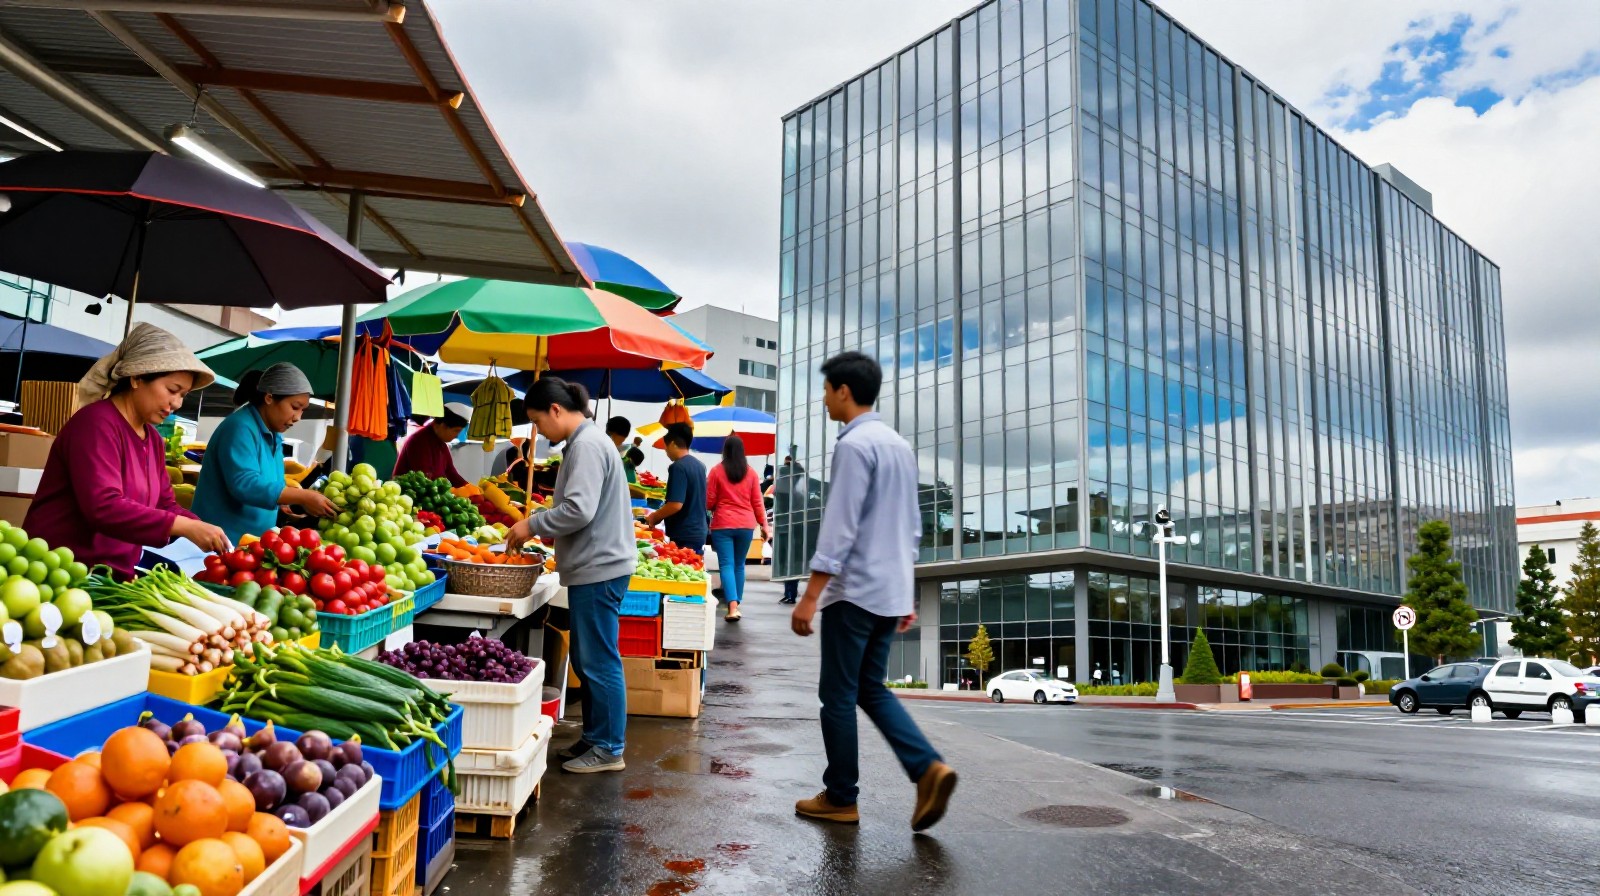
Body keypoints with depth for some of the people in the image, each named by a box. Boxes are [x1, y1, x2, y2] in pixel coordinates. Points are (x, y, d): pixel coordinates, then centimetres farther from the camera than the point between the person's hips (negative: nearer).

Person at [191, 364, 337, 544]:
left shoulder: (273, 436, 11)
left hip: (253, 542, 9)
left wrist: (302, 502, 1)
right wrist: (304, 497, -26)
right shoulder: (240, 428, -17)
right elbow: (244, 485, -28)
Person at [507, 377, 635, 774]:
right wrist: (538, 527, 14)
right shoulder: (584, 442, 17)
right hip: (594, 566, 11)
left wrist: (532, 525, -11)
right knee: (586, 660, 16)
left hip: (598, 567, -11)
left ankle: (608, 749, 6)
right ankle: (594, 738, 26)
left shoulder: (587, 445, -15)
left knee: (599, 662, -3)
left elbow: (579, 510, -23)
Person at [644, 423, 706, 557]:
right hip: (699, 532, 9)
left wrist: (654, 517, -6)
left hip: (683, 536, -9)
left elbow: (676, 504, -23)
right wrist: (660, 514, 25)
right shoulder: (699, 465, 11)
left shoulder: (678, 467, -15)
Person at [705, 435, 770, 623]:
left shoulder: (716, 471, -4)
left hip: (723, 524, -3)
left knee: (727, 565, -3)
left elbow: (709, 501, 0)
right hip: (746, 525, 3)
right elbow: (757, 502, 6)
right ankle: (736, 605, 21)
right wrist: (764, 525, 14)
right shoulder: (750, 472, 3)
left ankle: (732, 607, -17)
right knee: (739, 565, 15)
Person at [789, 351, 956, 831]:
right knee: (872, 689, 16)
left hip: (855, 591, -8)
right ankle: (928, 768, 1)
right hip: (891, 592, 9)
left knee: (838, 695, 5)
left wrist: (810, 596, -17)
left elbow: (839, 526, -19)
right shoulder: (900, 445, 13)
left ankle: (841, 798, 15)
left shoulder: (854, 445, -14)